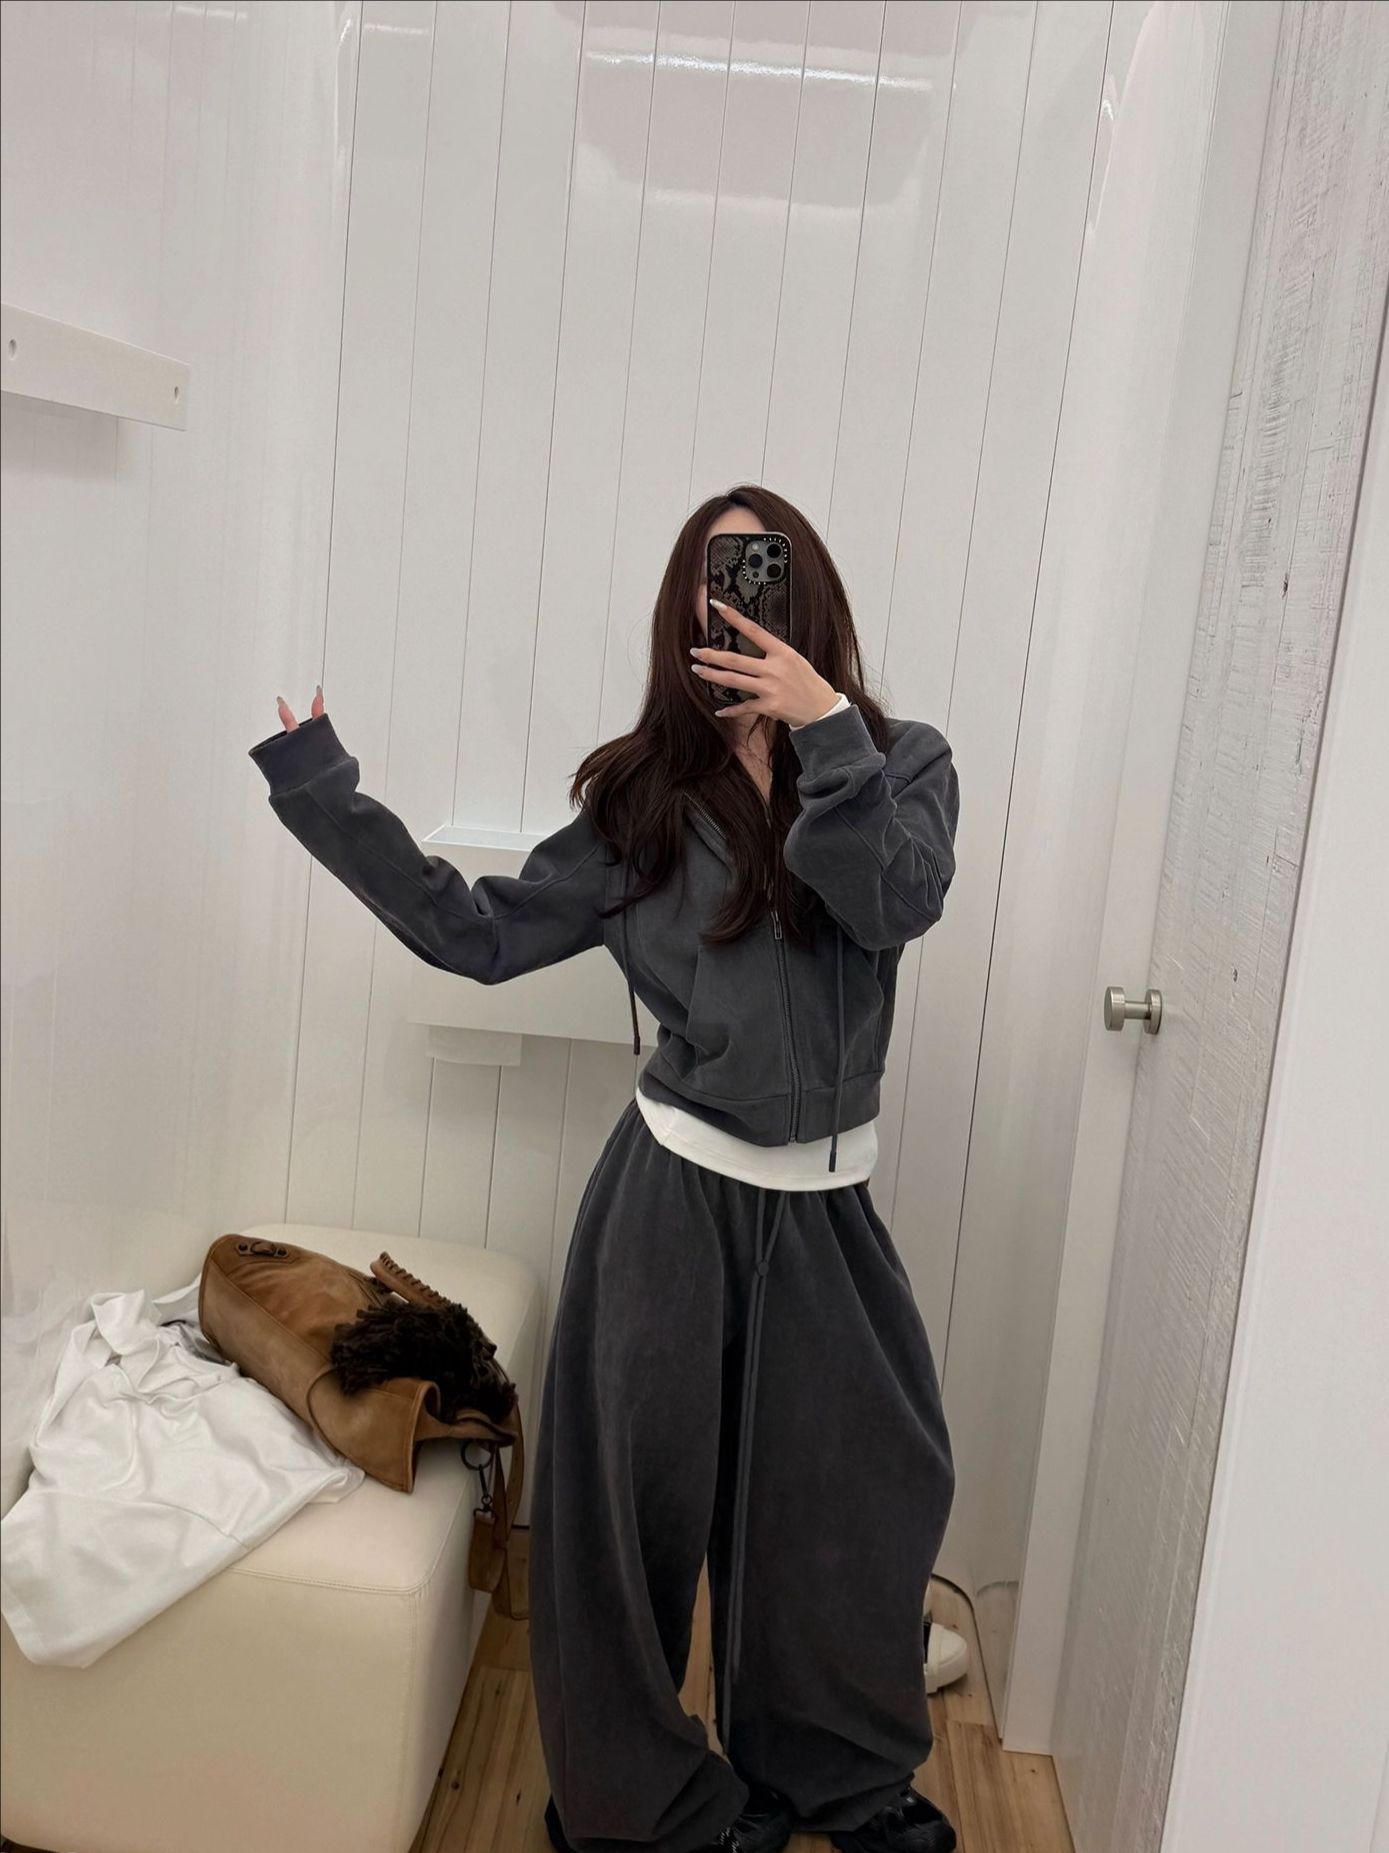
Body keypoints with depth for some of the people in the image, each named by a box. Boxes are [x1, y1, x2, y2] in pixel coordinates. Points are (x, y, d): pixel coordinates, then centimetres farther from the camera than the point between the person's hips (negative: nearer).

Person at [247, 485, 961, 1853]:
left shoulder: (903, 764, 2)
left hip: (823, 1209, 1)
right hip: (673, 1192, -1)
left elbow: (896, 901, -18)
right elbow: (481, 933, 0)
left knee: (856, 1494, 14)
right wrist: (326, 799, -3)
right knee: (639, 1500, 8)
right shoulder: (644, 798, 2)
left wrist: (826, 725, -24)